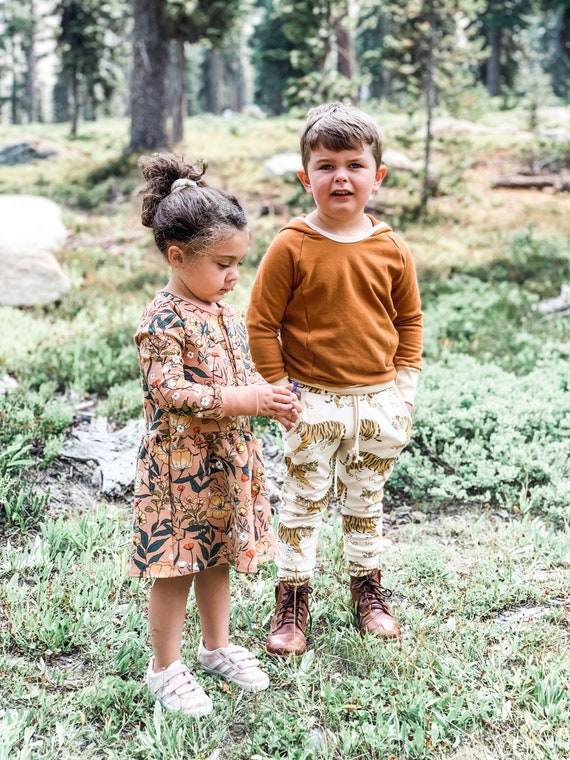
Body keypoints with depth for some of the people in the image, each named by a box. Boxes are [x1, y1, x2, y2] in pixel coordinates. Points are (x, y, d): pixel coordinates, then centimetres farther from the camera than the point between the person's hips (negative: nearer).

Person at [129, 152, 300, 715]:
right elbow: (166, 390, -26)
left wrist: (271, 398, -3)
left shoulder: (226, 312, 7)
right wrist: (244, 400, -28)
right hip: (180, 466, -7)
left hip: (230, 460, 8)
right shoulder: (164, 320, -19)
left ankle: (217, 645, 37)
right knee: (176, 567, 5)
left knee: (216, 557, 20)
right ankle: (165, 669, 20)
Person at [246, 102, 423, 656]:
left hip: (377, 400, 3)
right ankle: (291, 601, 21)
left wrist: (404, 387, 3)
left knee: (366, 502, 18)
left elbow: (409, 320, 10)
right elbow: (260, 324, -8)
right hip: (314, 402, -3)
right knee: (302, 504, 8)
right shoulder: (291, 246, -12)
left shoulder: (391, 250, -2)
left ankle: (367, 590, 35)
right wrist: (280, 391, -10)